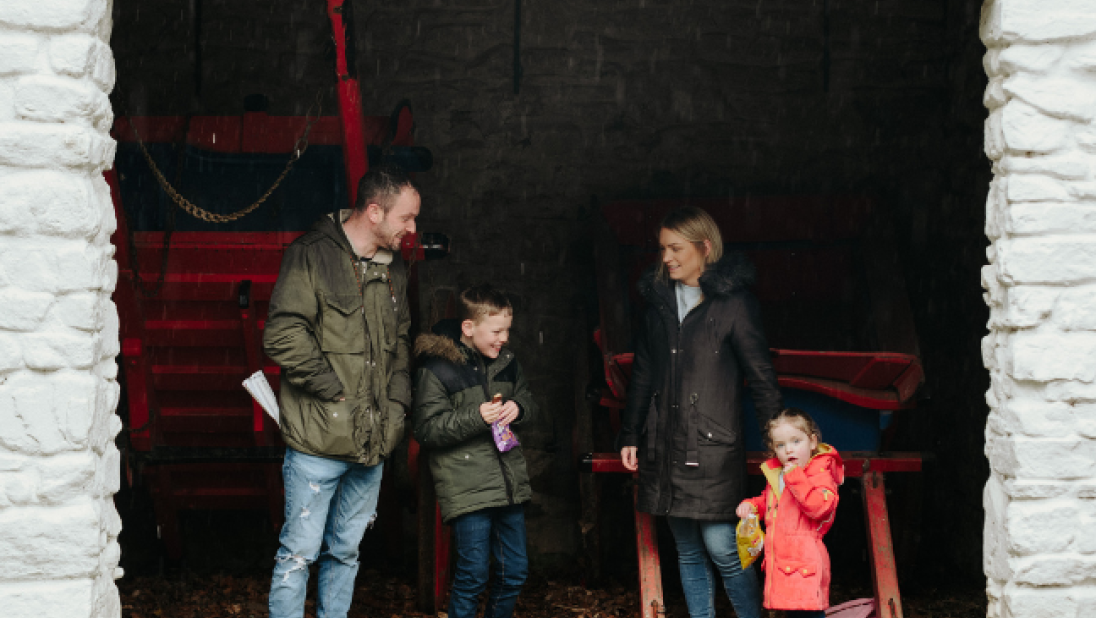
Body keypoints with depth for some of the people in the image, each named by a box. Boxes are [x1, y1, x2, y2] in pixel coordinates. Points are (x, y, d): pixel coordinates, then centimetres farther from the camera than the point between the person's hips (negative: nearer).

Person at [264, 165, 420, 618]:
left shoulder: (394, 269, 14)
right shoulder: (311, 255, -9)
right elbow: (283, 336, -17)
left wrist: (397, 402, 9)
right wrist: (335, 391, -15)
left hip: (373, 442, 7)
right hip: (318, 441, -7)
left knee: (346, 551, 14)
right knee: (300, 552, -3)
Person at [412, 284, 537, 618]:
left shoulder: (506, 362, 10)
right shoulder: (436, 369, -8)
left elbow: (529, 401, 22)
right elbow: (426, 430, -12)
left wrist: (518, 408, -2)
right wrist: (476, 417, -22)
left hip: (509, 483, 6)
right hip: (466, 487, -6)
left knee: (515, 571, 10)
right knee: (473, 572, -6)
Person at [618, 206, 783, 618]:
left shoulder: (732, 302, -5)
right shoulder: (659, 299, 12)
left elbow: (761, 377, -4)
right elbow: (642, 374, 18)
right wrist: (630, 436, 17)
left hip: (713, 446, -6)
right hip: (664, 446, 6)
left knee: (722, 549, -9)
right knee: (689, 553, 9)